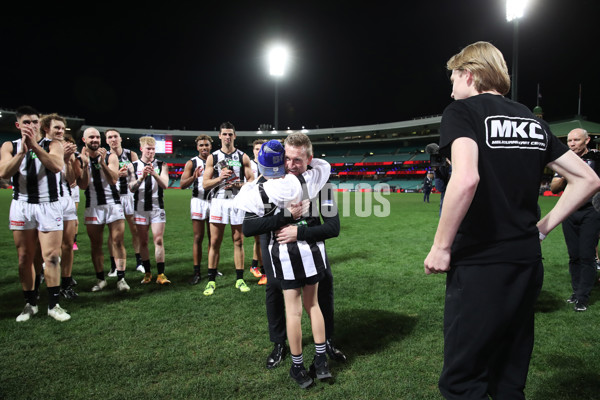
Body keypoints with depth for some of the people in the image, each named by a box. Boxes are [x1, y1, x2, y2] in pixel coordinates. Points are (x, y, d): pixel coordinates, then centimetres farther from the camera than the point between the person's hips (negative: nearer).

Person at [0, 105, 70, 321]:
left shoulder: (53, 145, 2)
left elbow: (57, 166, -17)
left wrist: (34, 145, -23)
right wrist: (22, 150, -18)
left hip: (49, 206, -2)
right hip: (21, 206, 2)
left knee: (51, 257, -5)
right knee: (25, 259, 7)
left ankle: (53, 305, 3)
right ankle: (30, 304, 19)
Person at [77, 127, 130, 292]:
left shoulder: (110, 157, 2)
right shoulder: (80, 160, 4)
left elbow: (113, 180, -12)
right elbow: (83, 185, -7)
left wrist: (102, 163, -23)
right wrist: (85, 164, -16)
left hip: (113, 203, -1)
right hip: (92, 206, 1)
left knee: (118, 241, -5)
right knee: (95, 245, 5)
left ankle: (121, 278, -1)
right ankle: (100, 279, 17)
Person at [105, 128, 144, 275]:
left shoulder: (131, 155, 4)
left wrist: (129, 172, -16)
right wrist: (117, 174, -21)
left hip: (130, 195, 1)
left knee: (135, 230, 4)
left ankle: (139, 262, 17)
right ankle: (113, 266, 11)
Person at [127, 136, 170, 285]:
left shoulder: (161, 165, 5)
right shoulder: (133, 166, 6)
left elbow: (165, 185, -7)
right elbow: (132, 188, -3)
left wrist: (154, 174, -25)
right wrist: (142, 177, -21)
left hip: (157, 207, -1)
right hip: (140, 208, 1)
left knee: (158, 240, -8)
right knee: (143, 242, 6)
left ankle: (161, 274, -5)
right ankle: (147, 273, 17)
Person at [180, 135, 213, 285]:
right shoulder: (191, 163, 5)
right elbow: (182, 185, -3)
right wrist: (193, 177, -21)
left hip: (214, 200, 2)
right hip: (198, 200, -2)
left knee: (213, 238, 6)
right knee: (198, 238, -1)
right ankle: (197, 272, 3)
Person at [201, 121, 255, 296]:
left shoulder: (243, 157, 8)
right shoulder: (212, 157, 8)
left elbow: (252, 181, 5)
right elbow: (205, 184, 3)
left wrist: (238, 184, -13)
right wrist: (220, 178, -13)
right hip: (218, 201, 0)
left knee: (238, 241, 4)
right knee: (214, 242, 0)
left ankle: (240, 279, 13)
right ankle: (211, 280, 8)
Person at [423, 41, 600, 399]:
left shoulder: (462, 111, -7)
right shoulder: (533, 120, 14)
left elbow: (466, 179, -26)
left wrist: (441, 247, -16)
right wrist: (542, 227, 14)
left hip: (480, 267, -7)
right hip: (528, 264, 8)